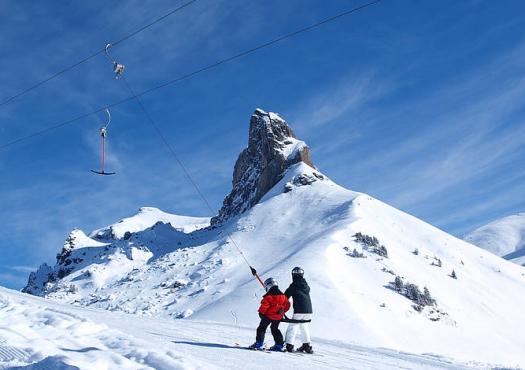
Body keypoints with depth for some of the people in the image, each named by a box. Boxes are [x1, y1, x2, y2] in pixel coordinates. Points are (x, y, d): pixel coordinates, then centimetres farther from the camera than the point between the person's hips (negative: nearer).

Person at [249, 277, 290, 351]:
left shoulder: (268, 296, -15)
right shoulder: (282, 296, 6)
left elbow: (264, 305, -22)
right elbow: (287, 305, 12)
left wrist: (261, 312, -8)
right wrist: (282, 311, 21)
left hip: (268, 316, -7)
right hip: (278, 317, 7)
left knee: (261, 328, 3)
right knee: (275, 329, 22)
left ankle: (259, 343, -5)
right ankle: (280, 344, 19)